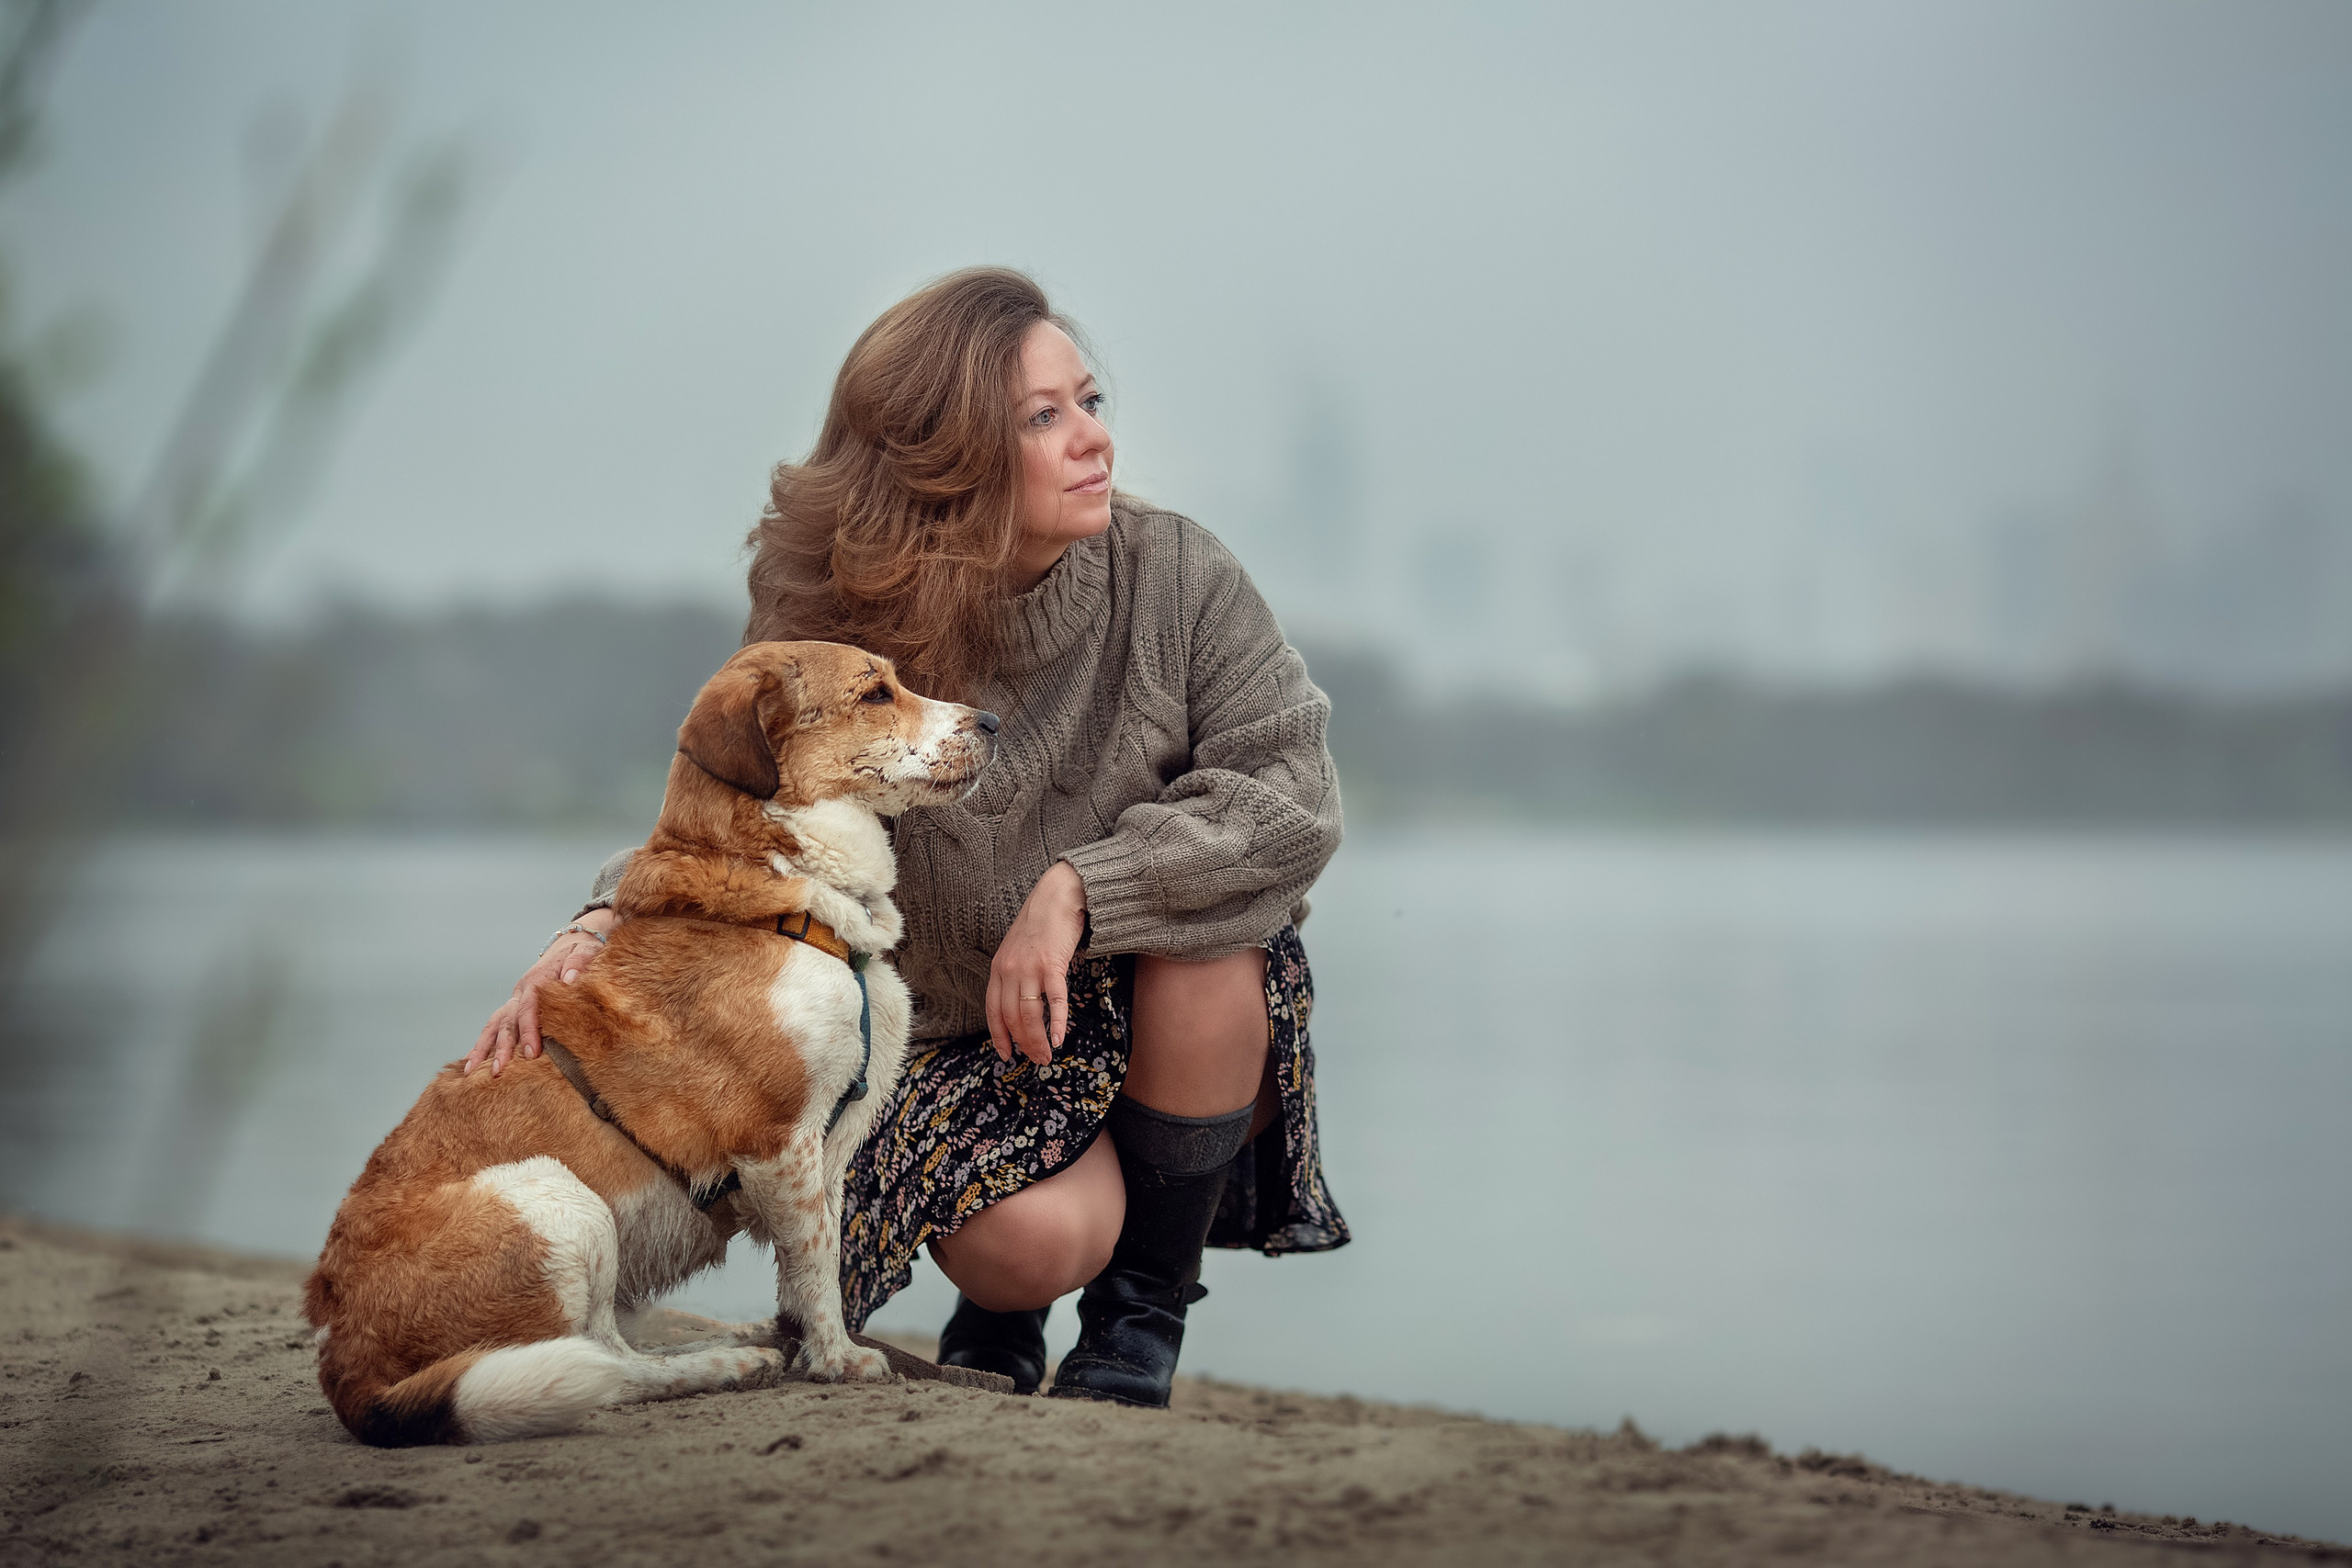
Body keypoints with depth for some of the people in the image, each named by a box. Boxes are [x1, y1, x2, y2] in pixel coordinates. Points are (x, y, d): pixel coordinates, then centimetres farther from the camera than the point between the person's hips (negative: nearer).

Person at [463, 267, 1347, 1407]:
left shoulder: (1172, 575, -13)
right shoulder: (846, 640, -12)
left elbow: (1294, 792, -17)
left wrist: (1077, 888, -28)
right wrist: (595, 933, -29)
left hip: (1188, 1042, 2)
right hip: (976, 1054, -2)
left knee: (1207, 928, -33)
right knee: (1027, 1237, -33)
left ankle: (1143, 1307, -10)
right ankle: (998, 1312, 10)